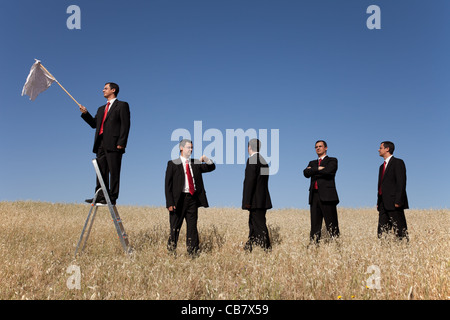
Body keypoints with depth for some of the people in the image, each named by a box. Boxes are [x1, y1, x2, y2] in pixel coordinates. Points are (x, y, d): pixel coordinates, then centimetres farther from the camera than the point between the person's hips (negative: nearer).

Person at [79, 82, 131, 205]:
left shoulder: (122, 105, 4)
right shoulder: (101, 109, 28)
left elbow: (125, 125, -6)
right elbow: (94, 124, 23)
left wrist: (121, 143, -15)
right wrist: (85, 113, 8)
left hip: (113, 144, -7)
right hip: (101, 144, 7)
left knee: (114, 172, -5)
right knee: (101, 172, 6)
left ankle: (112, 198, -4)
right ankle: (101, 196, 8)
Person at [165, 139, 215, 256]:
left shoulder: (195, 164, 14)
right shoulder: (173, 164, 2)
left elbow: (211, 167, 19)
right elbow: (168, 184, -2)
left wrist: (206, 160, -4)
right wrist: (170, 202, -12)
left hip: (193, 198, 4)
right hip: (179, 199, -4)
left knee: (192, 227, 6)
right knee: (175, 227, 1)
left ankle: (193, 253, 11)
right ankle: (170, 251, 12)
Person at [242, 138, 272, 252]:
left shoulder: (252, 160, -13)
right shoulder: (263, 161, 15)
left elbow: (250, 181, -20)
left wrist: (247, 201, -18)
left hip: (256, 200, -9)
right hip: (263, 199, 9)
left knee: (259, 224, -6)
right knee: (253, 223, 16)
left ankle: (267, 248, -4)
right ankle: (249, 247, 25)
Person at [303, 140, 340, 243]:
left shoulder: (332, 161, 10)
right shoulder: (312, 163, 25)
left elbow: (328, 171, -11)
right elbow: (306, 173, 5)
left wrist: (313, 170, 2)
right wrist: (318, 169, -5)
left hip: (327, 196, -5)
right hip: (314, 196, 5)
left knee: (332, 225, -6)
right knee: (315, 225, 4)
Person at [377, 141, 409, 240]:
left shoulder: (398, 162, -4)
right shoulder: (382, 166, 22)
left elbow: (401, 183, -12)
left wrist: (398, 201, -19)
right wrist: (378, 202, 14)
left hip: (394, 203, -8)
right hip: (383, 204, 8)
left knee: (400, 230, -5)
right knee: (382, 231, 6)